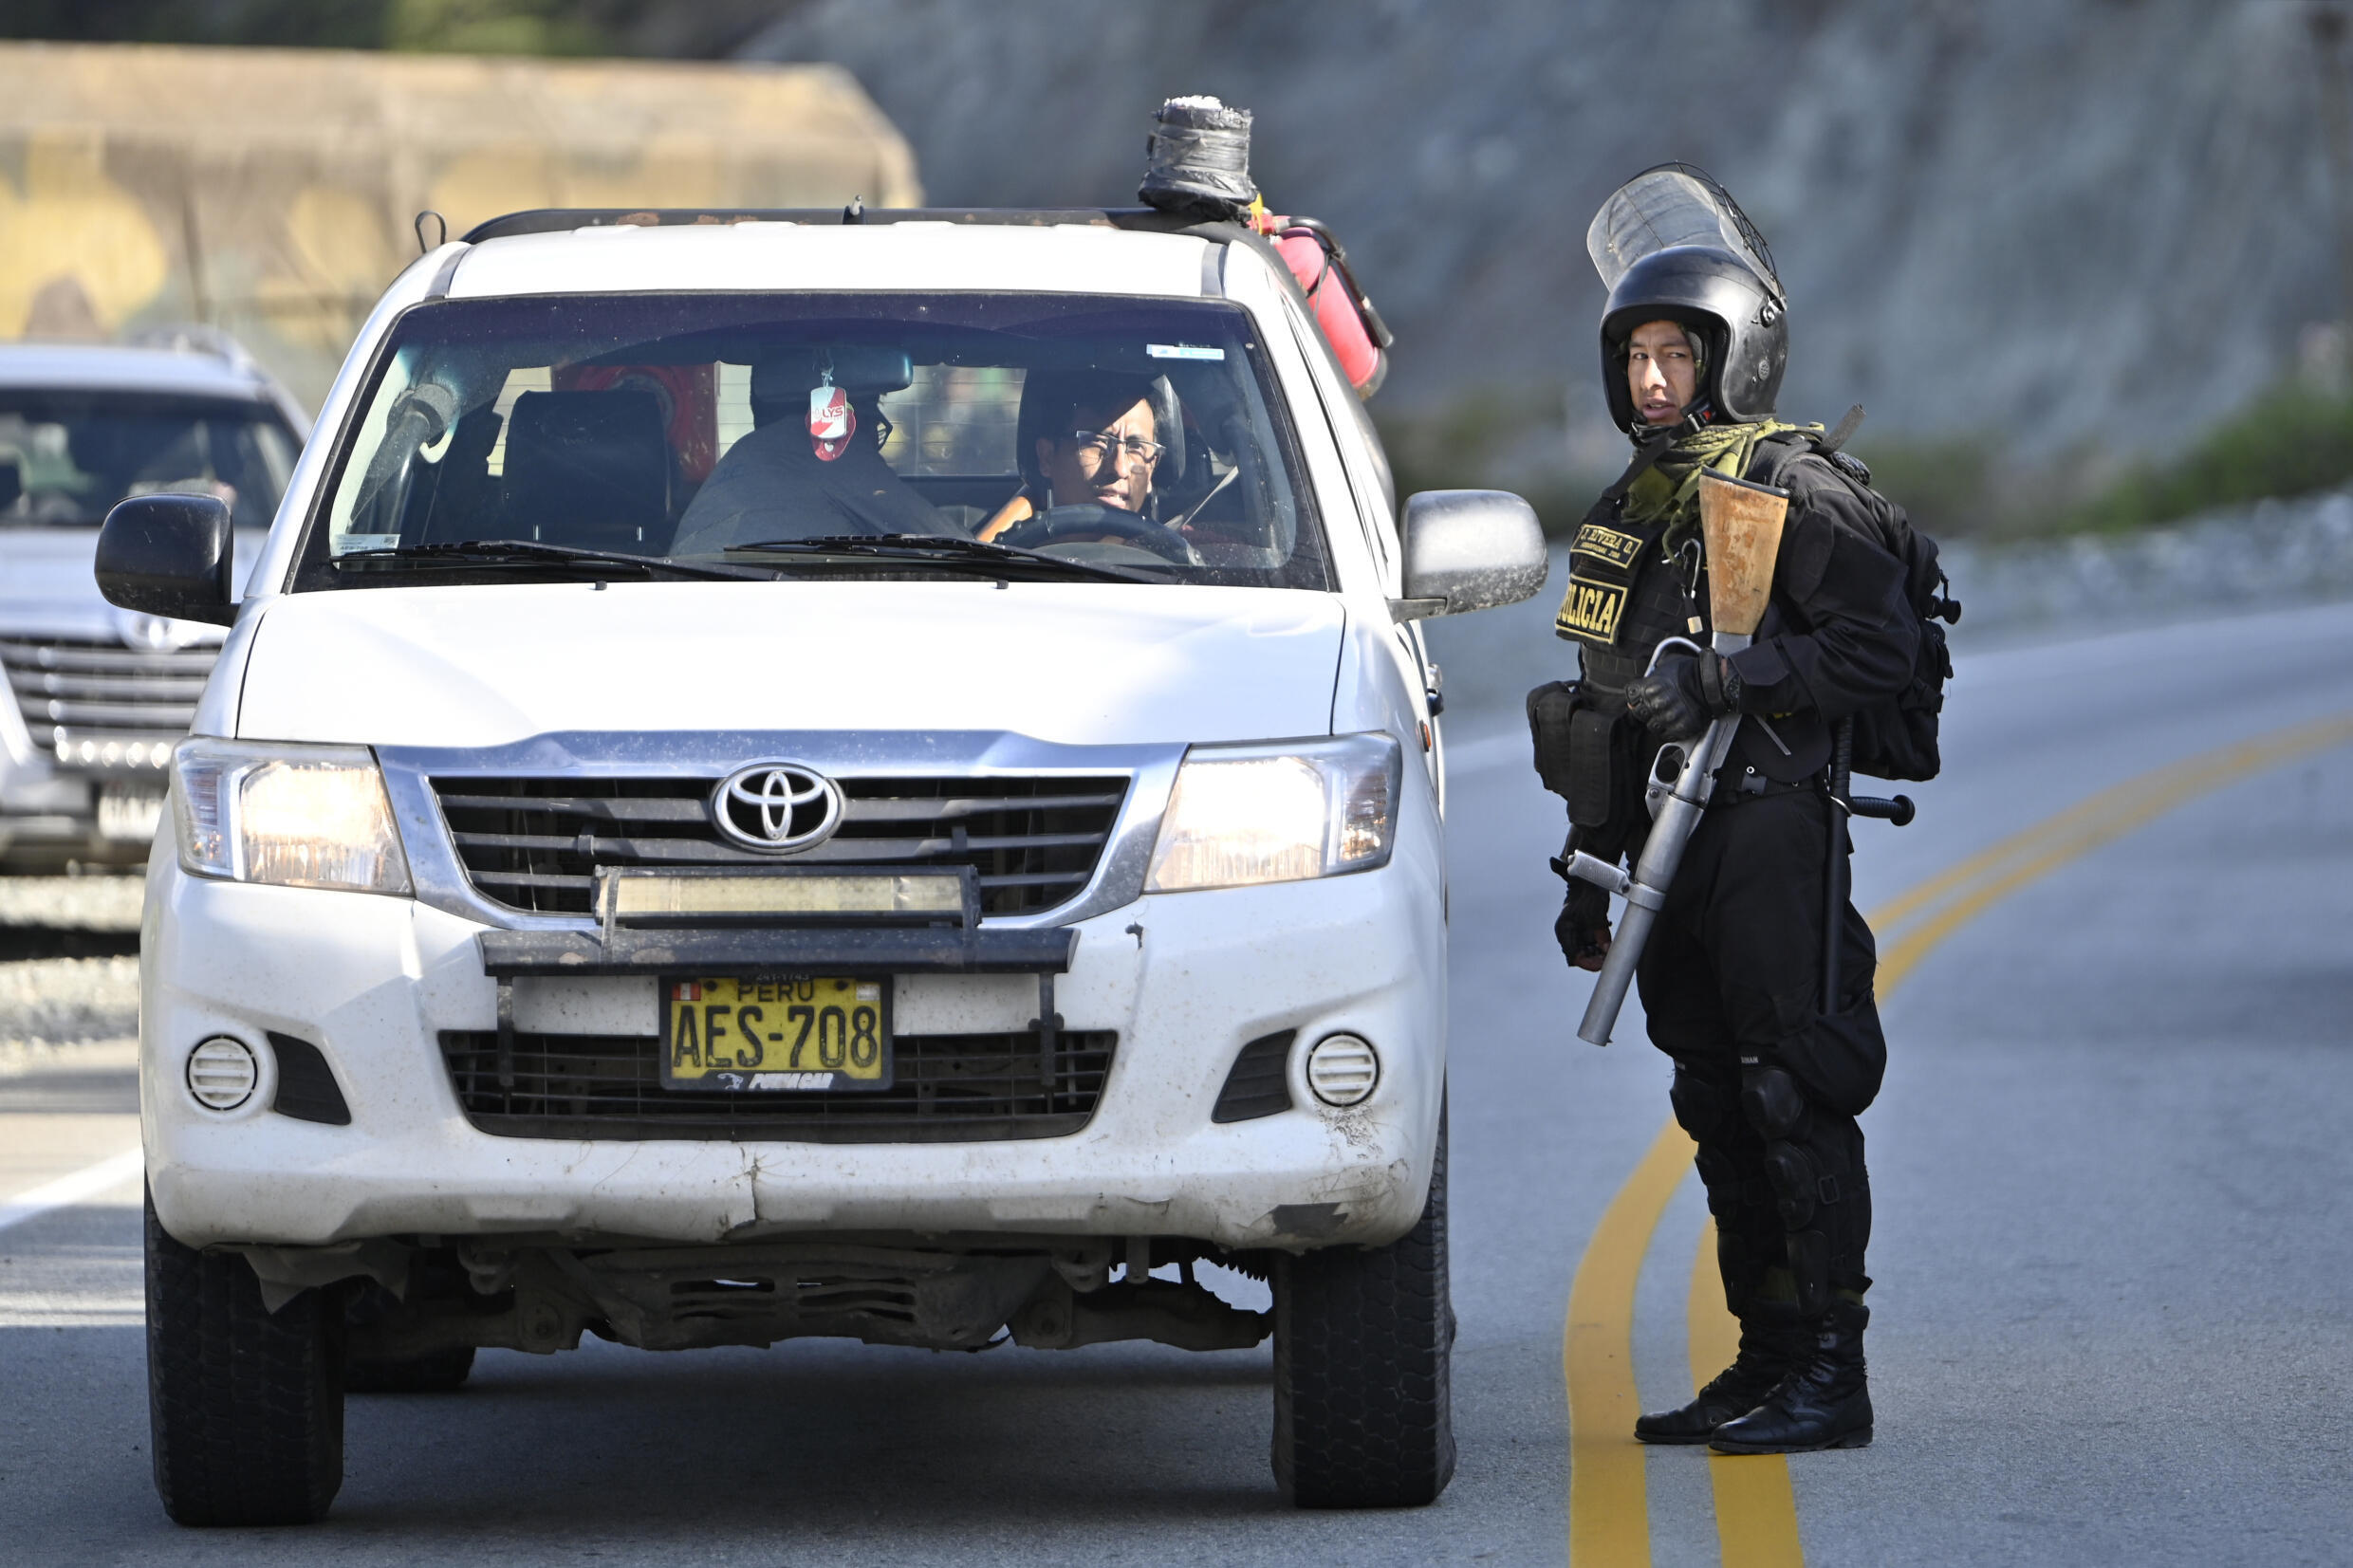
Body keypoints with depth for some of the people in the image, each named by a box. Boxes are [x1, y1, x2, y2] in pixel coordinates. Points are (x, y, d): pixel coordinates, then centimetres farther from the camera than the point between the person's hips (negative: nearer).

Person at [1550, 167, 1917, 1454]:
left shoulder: (1796, 492, -6)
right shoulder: (1629, 510, 19)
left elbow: (1877, 648, -16)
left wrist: (1726, 681, -22)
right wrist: (1590, 866, 23)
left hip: (1768, 831, -8)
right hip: (1666, 845, 8)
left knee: (1794, 1101, -9)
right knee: (1722, 1113, 9)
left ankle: (1830, 1380, -9)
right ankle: (1765, 1362, 15)